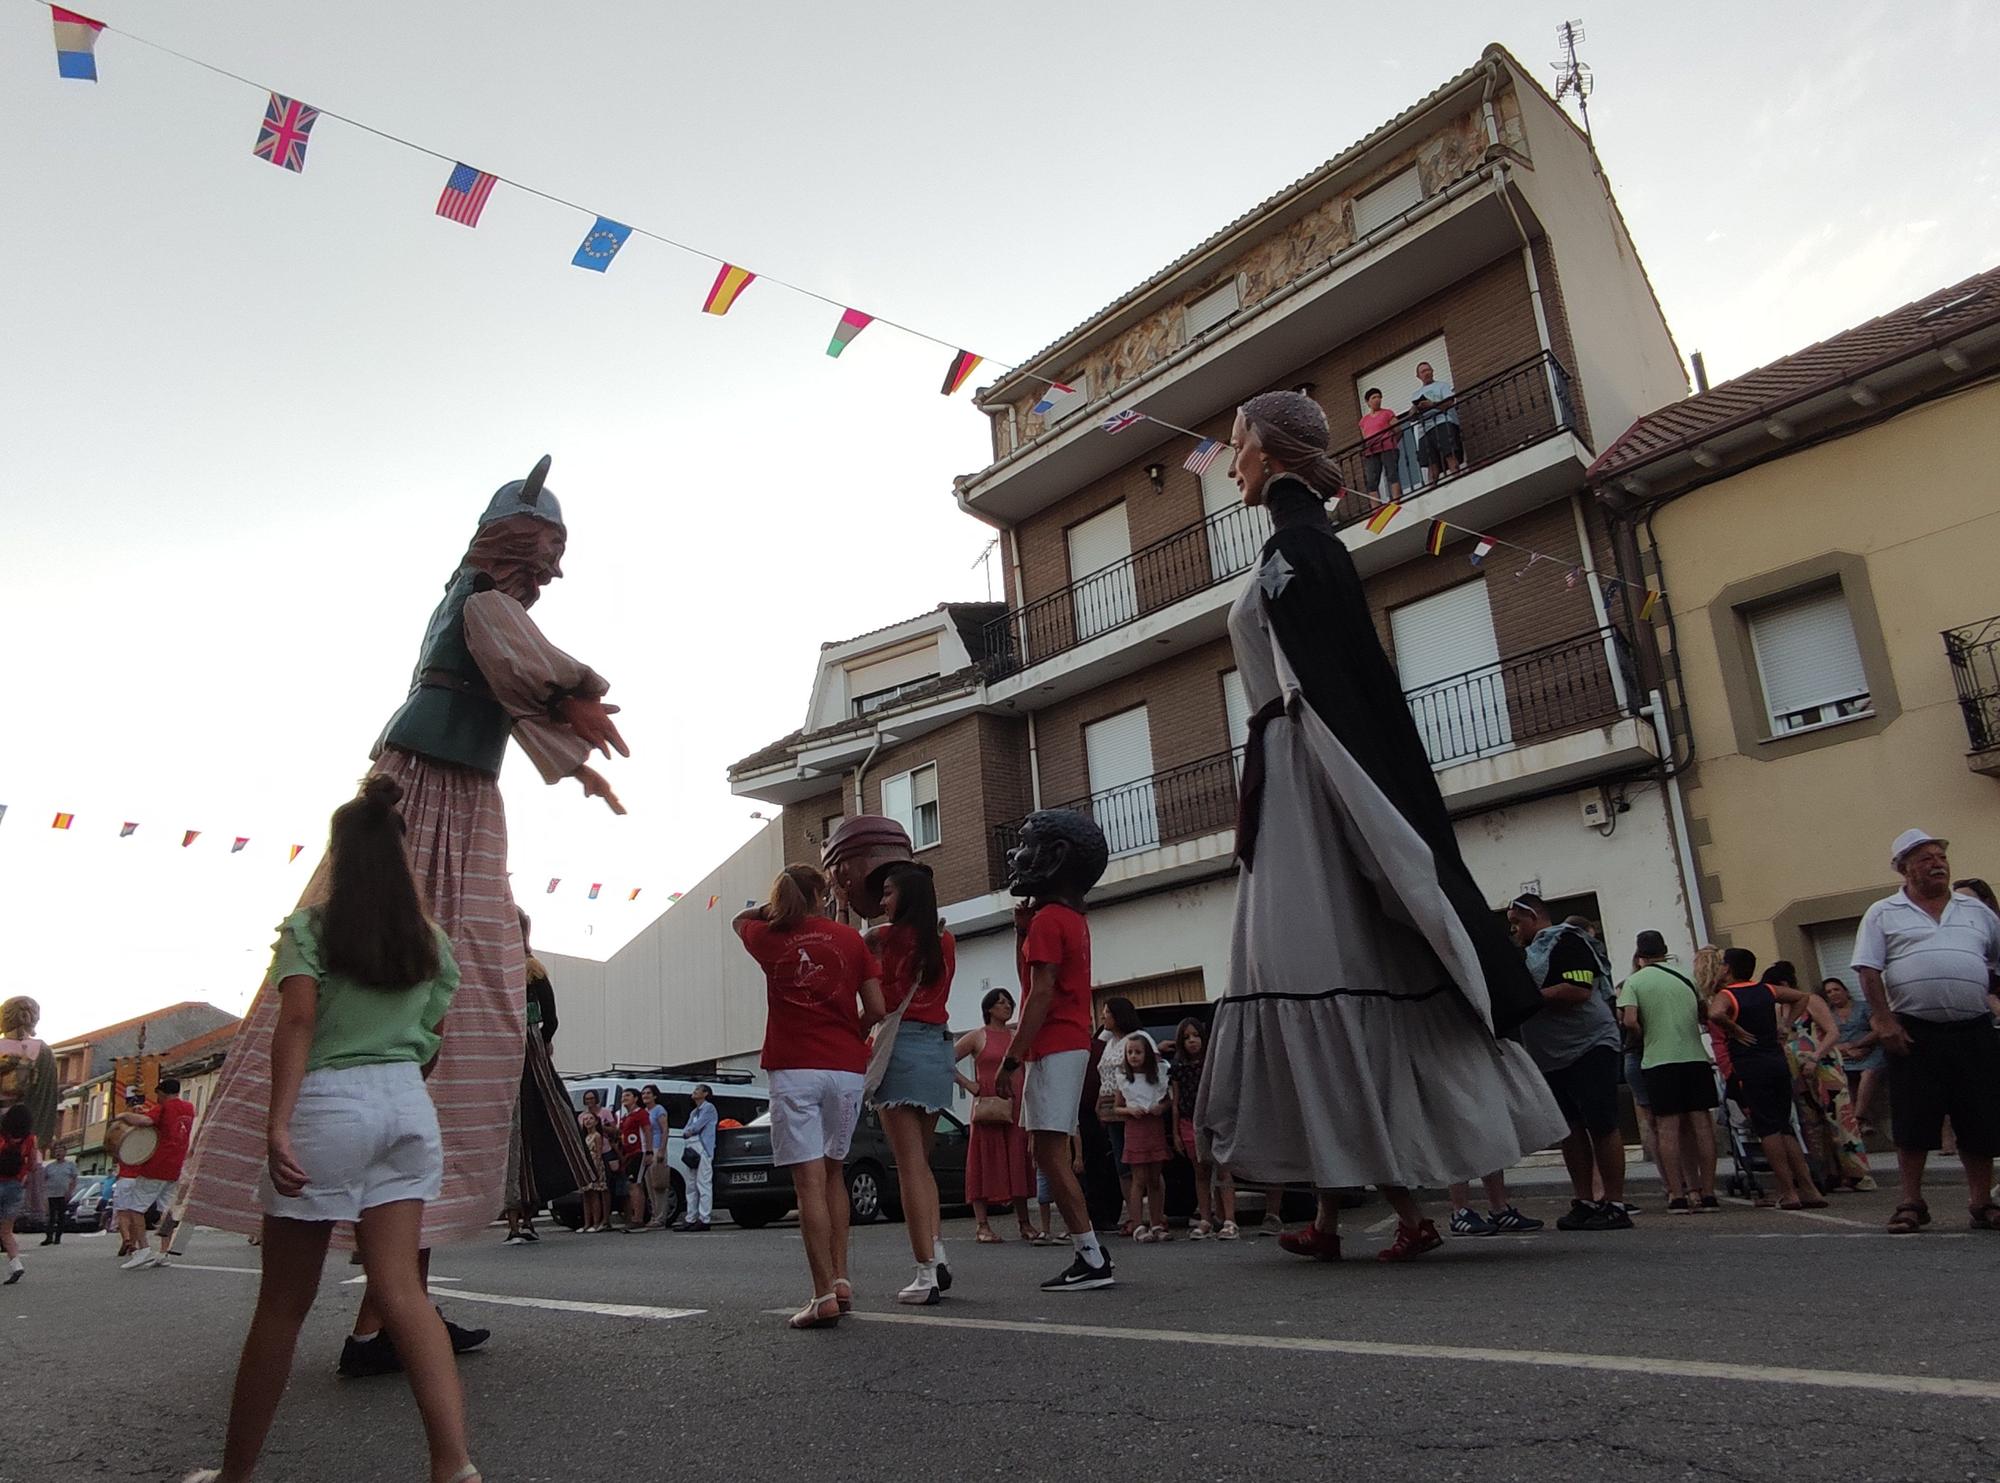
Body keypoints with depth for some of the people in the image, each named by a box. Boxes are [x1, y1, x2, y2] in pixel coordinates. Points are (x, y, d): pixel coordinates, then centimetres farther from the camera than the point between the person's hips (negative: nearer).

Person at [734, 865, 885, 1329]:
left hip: (793, 1069, -2)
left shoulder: (769, 938, 7)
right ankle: (840, 1279, 16)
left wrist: (778, 905, 29)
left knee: (809, 1181, -4)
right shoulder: (849, 938, 7)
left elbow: (741, 919, 32)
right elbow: (876, 1010, 2)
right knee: (833, 1173, 18)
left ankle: (825, 1295, -8)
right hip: (847, 1069, 2)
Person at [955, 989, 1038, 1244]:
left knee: (1019, 1161, 4)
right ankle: (982, 1225, 1)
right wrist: (966, 1084, -8)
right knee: (986, 1162, -2)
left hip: (1016, 1106, 4)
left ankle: (1024, 1223, 11)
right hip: (987, 1106, -4)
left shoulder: (1018, 1037, 13)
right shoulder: (977, 1037, 2)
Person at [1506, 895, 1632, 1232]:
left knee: (1601, 1126, -6)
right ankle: (1584, 1203, 12)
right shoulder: (1533, 951, 18)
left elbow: (1578, 990, -22)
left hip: (1589, 1048, -9)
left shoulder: (1566, 941, -10)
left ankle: (1615, 1206, -1)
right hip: (1552, 1057, 9)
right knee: (1571, 1129, 8)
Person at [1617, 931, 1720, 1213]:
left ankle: (1677, 1194, -1)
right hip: (1695, 1057, 3)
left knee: (1667, 1127, 0)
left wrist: (1645, 1040, 4)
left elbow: (1630, 1021, -12)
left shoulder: (1634, 981, 0)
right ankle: (1707, 1193, 8)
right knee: (1701, 1123, 6)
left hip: (1659, 1061, -3)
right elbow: (1705, 1014, 19)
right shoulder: (1685, 977, 13)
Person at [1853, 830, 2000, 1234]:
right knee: (1912, 1121, -1)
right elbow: (1868, 971, -3)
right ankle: (1911, 1202, 8)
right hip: (1915, 1032, -3)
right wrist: (1883, 1020, -11)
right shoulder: (1883, 914, 4)